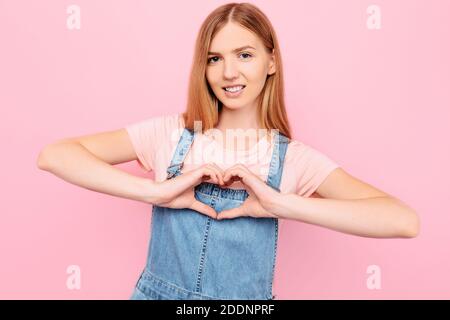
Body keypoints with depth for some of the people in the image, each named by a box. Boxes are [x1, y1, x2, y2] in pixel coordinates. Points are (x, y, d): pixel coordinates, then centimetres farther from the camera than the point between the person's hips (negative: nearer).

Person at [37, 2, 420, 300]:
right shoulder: (171, 133, -8)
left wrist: (279, 204, -29)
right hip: (157, 291, 1)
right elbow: (54, 155, -15)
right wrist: (157, 191, -26)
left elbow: (404, 221, -21)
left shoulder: (294, 159, -10)